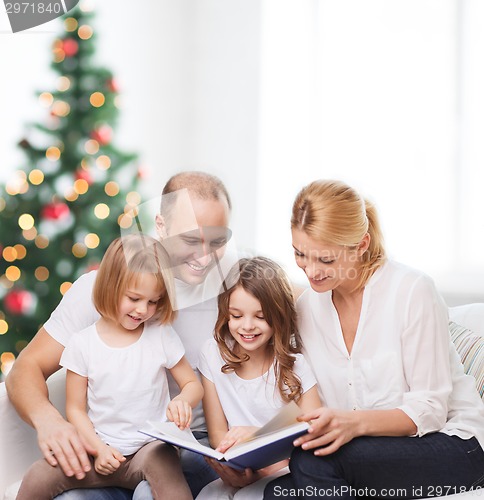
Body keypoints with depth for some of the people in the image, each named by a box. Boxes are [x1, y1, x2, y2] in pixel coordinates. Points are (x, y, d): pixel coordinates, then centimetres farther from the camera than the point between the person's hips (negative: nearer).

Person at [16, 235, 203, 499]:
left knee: (160, 461, -36)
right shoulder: (82, 344, 0)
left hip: (150, 446, -1)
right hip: (102, 451, 1)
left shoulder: (162, 336, 0)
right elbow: (75, 409, 4)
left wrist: (182, 401, -17)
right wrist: (99, 448, -10)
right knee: (37, 478, -18)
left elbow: (193, 384, 8)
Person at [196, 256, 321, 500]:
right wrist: (234, 471, -22)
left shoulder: (294, 364, -6)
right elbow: (218, 433, -1)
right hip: (238, 472, 3)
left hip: (284, 472, -2)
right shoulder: (213, 354, -1)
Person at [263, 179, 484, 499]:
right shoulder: (307, 308, 3)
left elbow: (429, 410, -13)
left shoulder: (412, 290, -15)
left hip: (451, 443, -4)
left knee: (315, 459, -28)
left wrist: (354, 422, -30)